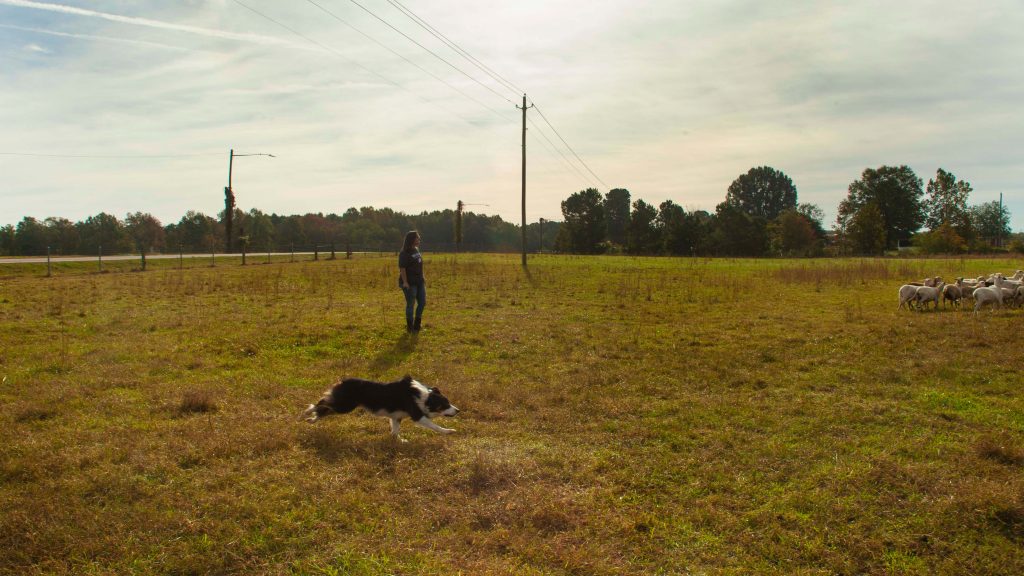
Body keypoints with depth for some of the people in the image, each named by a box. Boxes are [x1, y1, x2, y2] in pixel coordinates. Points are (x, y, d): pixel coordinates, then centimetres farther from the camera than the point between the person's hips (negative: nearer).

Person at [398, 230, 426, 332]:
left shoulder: (416, 250, 11)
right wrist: (405, 282, -23)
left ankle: (417, 324, 24)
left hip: (419, 281, 8)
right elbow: (402, 268, -18)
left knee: (422, 302, 9)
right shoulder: (404, 253, -14)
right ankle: (410, 327, 13)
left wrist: (422, 279, 19)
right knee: (410, 304, 1)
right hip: (409, 283, -8)